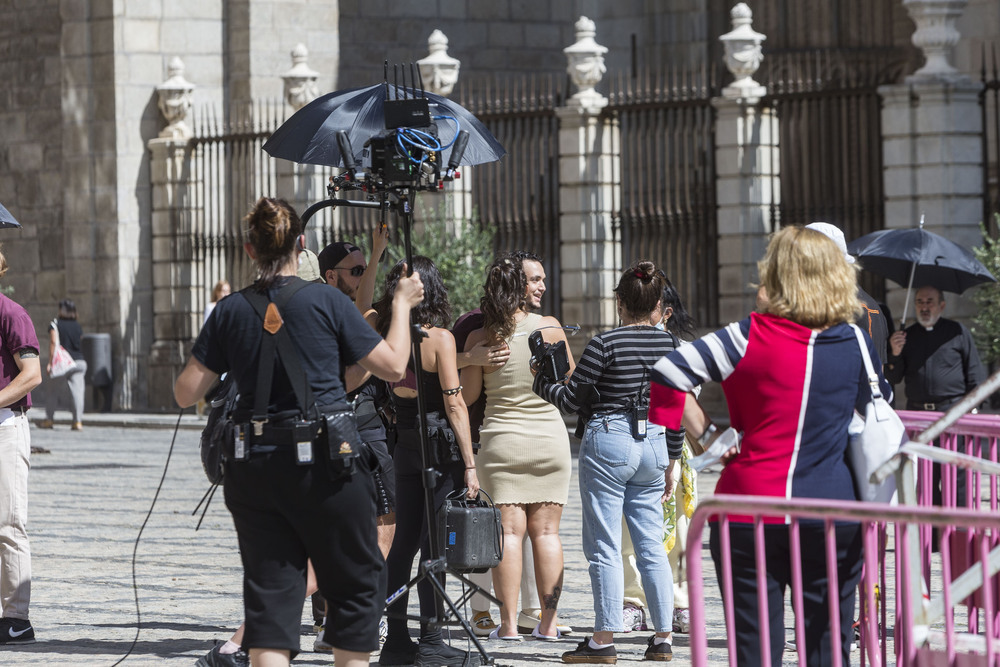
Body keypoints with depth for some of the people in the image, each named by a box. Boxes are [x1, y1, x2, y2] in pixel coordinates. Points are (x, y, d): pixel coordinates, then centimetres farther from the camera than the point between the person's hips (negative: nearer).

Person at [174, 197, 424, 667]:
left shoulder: (231, 312, 2)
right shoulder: (326, 302, -5)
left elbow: (186, 393, 3)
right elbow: (393, 366, 0)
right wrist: (402, 305, 14)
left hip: (255, 468, 3)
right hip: (324, 464, -3)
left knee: (270, 593, 4)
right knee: (357, 585, 12)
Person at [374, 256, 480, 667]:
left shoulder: (386, 336, 2)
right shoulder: (439, 338, -12)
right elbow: (454, 405, -14)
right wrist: (470, 465, -12)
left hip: (404, 445, 6)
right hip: (440, 446, -6)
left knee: (404, 540, 13)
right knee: (433, 544, -3)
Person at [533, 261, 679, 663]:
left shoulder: (605, 344, -11)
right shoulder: (669, 345, 4)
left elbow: (571, 400, -8)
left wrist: (540, 382, 12)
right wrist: (671, 464, 19)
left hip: (608, 445, -5)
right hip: (653, 445, 5)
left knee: (605, 547, -1)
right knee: (651, 546, 10)